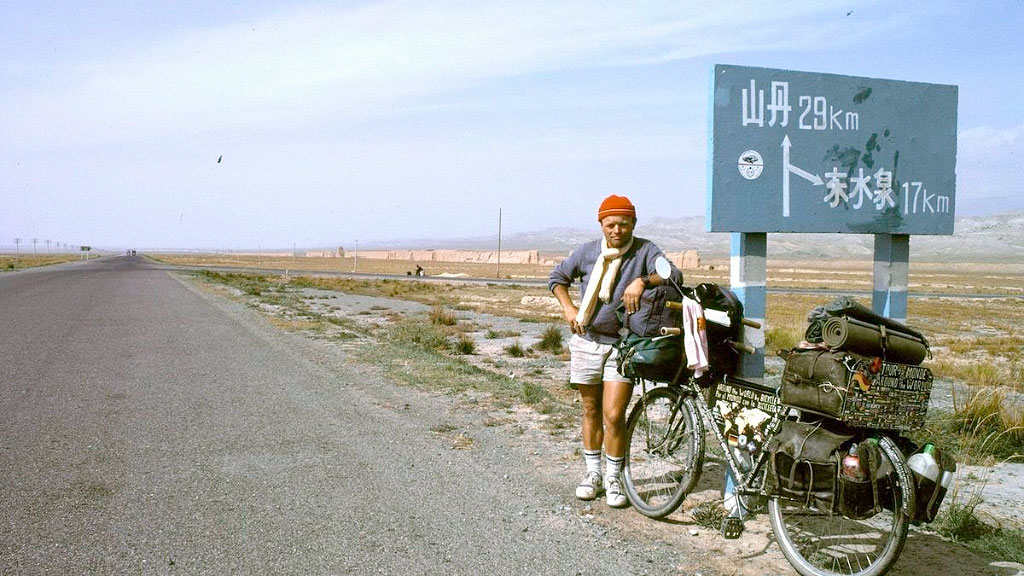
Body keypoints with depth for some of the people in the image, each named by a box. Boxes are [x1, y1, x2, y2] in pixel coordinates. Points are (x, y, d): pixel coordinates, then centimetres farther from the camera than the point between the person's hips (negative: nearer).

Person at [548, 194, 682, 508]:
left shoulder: (645, 251, -4)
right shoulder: (587, 252, 2)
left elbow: (674, 274, -19)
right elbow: (557, 276, 15)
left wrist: (642, 281, -35)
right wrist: (568, 308, 2)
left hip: (624, 344, -3)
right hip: (587, 340, 3)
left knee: (614, 415, -8)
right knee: (591, 411, 13)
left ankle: (614, 478, 11)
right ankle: (592, 473, 28)